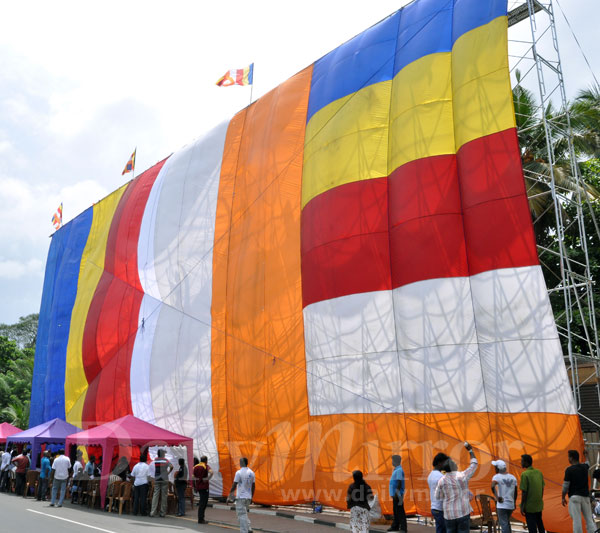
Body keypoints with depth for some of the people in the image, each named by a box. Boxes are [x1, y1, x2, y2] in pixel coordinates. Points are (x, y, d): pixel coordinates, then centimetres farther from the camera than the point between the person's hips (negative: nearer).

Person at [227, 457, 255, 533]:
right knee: (244, 514, 20)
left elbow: (234, 485, -11)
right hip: (248, 497, 6)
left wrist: (229, 496, -2)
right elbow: (253, 486, 10)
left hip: (241, 497, -6)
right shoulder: (251, 473, 6)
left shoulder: (239, 472, -12)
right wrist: (251, 497, 18)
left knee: (242, 515, -1)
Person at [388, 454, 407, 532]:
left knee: (400, 511, -6)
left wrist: (397, 493, -22)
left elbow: (399, 483, -21)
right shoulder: (396, 470, 15)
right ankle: (395, 526, 21)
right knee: (396, 511, 15)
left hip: (398, 495, -10)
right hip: (395, 494, 10)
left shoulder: (399, 470, -16)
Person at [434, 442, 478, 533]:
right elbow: (474, 465, 6)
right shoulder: (463, 476, -10)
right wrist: (470, 450, 16)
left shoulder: (442, 480, -4)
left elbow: (438, 496, 7)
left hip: (449, 514, 2)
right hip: (463, 513, -2)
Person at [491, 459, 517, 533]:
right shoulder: (513, 477, 7)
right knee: (507, 522, 25)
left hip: (501, 505, -6)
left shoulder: (496, 477, -9)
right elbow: (515, 492, 12)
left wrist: (497, 497, -26)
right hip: (511, 505, 6)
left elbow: (493, 486, -31)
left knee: (504, 525, -1)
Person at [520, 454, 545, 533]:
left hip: (529, 506, -6)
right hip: (539, 505, 6)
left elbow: (524, 492, -17)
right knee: (540, 523, 23)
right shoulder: (539, 472, 2)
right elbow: (542, 489, 9)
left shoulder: (525, 474, -17)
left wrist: (522, 507, -11)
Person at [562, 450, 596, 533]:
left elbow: (565, 486, -7)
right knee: (589, 519, 8)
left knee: (576, 520, -4)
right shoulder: (585, 467, 6)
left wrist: (563, 497, 5)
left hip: (574, 497, -5)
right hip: (585, 496, 5)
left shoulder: (569, 470, -9)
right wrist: (586, 455, 53)